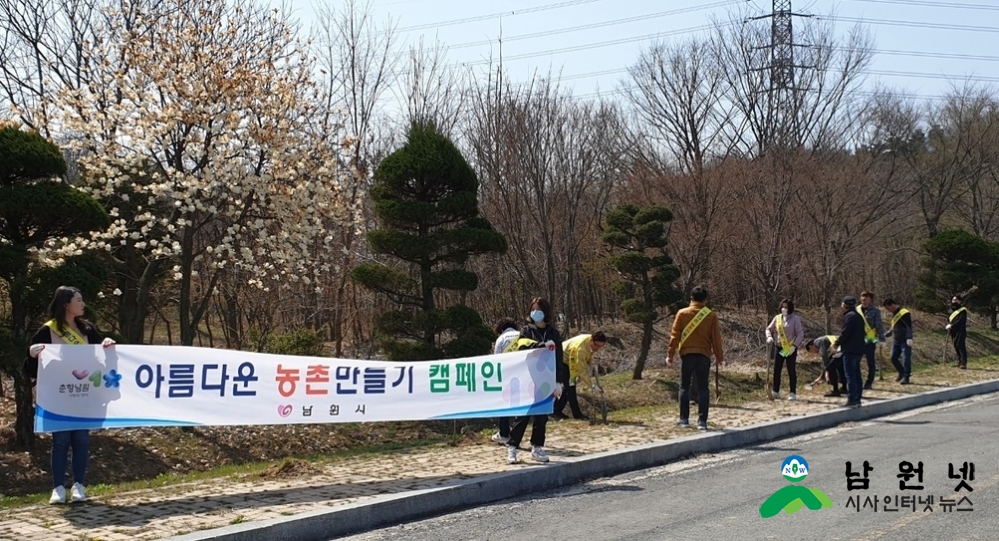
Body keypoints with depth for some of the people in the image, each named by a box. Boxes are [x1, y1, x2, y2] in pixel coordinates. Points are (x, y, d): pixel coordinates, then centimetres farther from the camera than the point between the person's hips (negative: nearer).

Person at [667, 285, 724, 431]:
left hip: (687, 354, 0)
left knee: (684, 387, 10)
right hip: (704, 355, 0)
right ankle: (702, 421, -2)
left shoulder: (682, 313, -2)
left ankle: (684, 419, 11)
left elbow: (675, 335, -1)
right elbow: (716, 338, 2)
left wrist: (670, 354, 5)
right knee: (702, 388, 3)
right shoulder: (711, 316, 0)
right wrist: (719, 357, 11)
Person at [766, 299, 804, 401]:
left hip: (791, 349, -5)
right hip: (779, 348, 5)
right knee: (776, 370, 6)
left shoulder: (795, 319, -7)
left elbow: (800, 334, -9)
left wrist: (795, 346, -17)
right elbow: (769, 329, 12)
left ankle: (793, 393, 5)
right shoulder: (777, 318, 6)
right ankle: (775, 392, 15)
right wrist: (769, 337, -9)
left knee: (791, 370, 0)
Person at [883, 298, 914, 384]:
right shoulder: (894, 314, 15)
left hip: (905, 341, -9)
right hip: (896, 341, 9)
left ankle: (906, 377, 0)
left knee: (906, 359, -6)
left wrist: (909, 338, -28)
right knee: (893, 358, 9)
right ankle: (901, 372, 27)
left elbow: (909, 327, -20)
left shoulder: (904, 313, -13)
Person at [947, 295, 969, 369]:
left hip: (960, 331, -8)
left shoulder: (963, 310, -5)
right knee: (956, 347, 10)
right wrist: (948, 325, -3)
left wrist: (952, 325, -20)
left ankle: (964, 363, -18)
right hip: (953, 332, 8)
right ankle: (959, 362, 20)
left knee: (961, 346, -14)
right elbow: (948, 320, 19)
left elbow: (961, 321, -16)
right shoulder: (952, 311, 19)